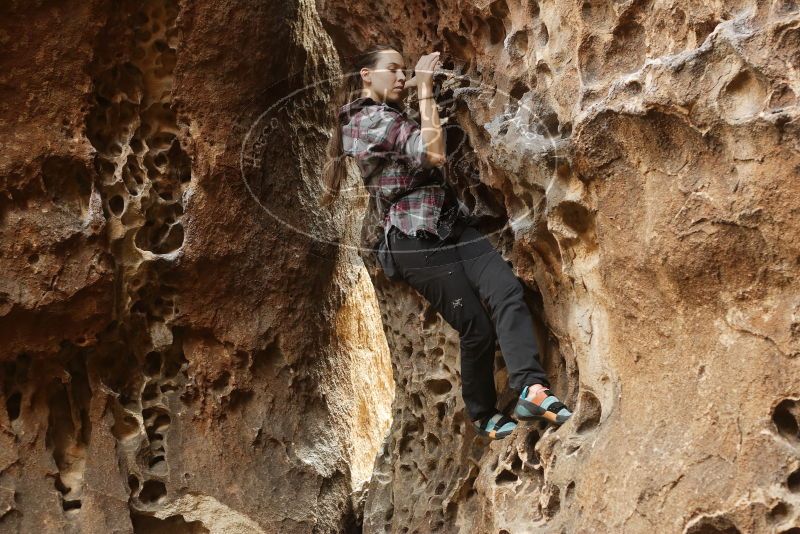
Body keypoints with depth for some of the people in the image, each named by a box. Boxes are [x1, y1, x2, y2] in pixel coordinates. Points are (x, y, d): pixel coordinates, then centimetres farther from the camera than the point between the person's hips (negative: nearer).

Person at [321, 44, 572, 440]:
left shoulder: (386, 115, 22)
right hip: (418, 241, -9)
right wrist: (425, 89, -13)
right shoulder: (370, 119, -10)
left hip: (452, 225, 9)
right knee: (477, 329, -8)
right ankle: (484, 417, 13)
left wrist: (414, 86, 30)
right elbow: (433, 154, -20)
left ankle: (531, 387, -33)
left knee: (507, 290, -18)